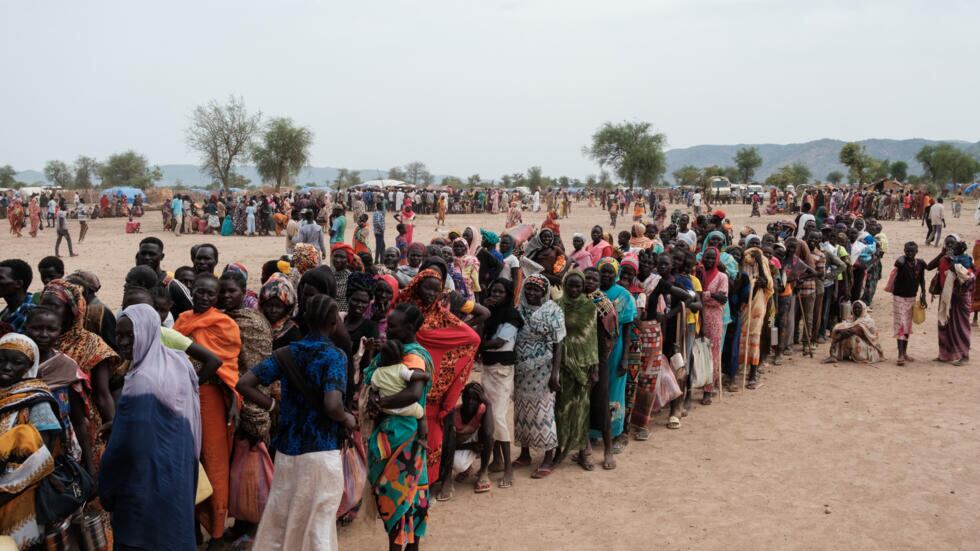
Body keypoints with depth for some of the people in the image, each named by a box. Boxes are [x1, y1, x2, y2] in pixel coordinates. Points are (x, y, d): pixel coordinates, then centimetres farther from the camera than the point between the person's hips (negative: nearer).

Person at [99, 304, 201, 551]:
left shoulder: (142, 382, -22)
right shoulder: (179, 363, 1)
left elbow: (129, 444, -20)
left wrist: (106, 489, -6)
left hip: (146, 484, -8)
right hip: (179, 473, 8)